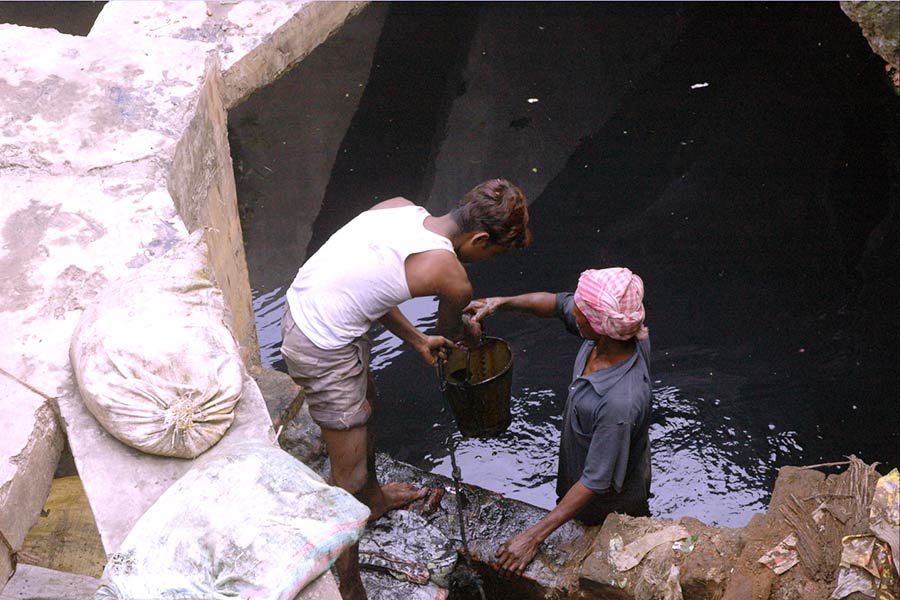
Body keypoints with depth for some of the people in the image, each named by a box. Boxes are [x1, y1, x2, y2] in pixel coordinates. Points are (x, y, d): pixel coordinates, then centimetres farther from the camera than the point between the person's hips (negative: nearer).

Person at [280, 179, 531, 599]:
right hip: (323, 351, -10)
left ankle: (373, 499, 59)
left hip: (299, 307, 10)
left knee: (364, 400, 33)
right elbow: (452, 330, 5)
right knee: (349, 478, 5)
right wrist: (472, 331, 29)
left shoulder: (400, 207, 1)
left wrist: (417, 340, 21)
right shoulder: (451, 276, -19)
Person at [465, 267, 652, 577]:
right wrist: (500, 303, -14)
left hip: (612, 504, -7)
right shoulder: (623, 333, -23)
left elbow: (595, 483, -34)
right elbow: (557, 303, -3)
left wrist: (532, 537, -29)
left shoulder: (619, 402, -45)